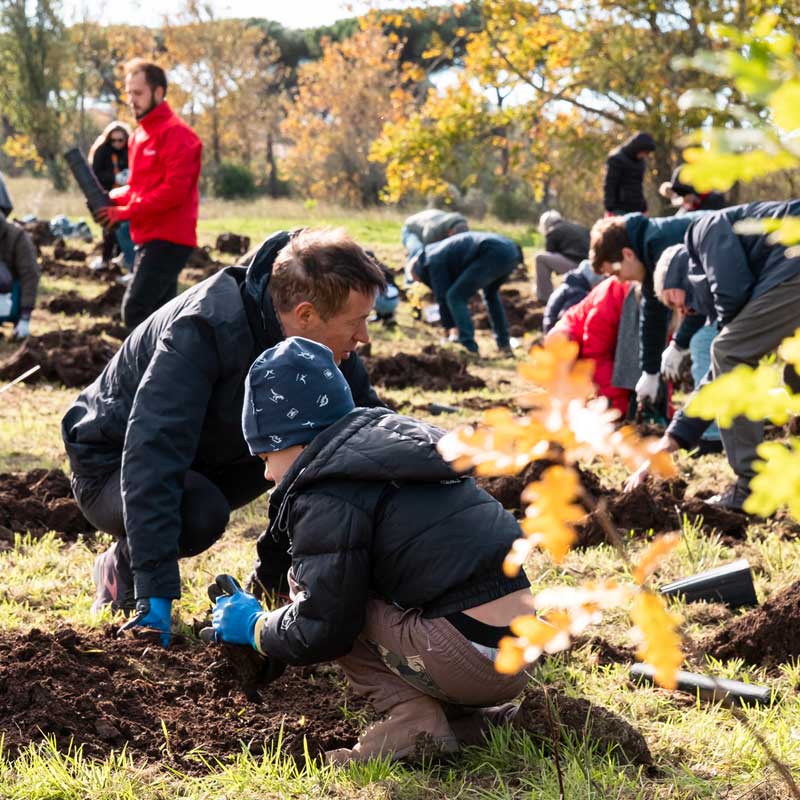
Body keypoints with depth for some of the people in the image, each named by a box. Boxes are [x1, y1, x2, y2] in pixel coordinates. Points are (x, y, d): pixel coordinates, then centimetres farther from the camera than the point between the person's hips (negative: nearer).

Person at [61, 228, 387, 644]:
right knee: (202, 513, -38)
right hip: (112, 465, -7)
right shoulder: (203, 330, -36)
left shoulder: (323, 338, -14)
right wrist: (156, 595, -47)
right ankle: (119, 569, -5)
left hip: (208, 460, 7)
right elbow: (150, 458, -42)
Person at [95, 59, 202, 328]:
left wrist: (126, 212, -18)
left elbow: (175, 189, -19)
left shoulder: (176, 133, -12)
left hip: (168, 239, -10)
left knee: (135, 310, -17)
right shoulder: (139, 135, 17)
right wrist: (110, 198, 4)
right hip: (148, 237, 10)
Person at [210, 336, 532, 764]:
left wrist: (254, 627, 10)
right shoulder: (394, 446, 19)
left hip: (468, 661, -9)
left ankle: (410, 717, -6)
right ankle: (459, 717, 12)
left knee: (307, 583, 5)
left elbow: (320, 629, -10)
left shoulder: (328, 497, -9)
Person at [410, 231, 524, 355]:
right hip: (511, 250, 9)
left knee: (455, 297, -2)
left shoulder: (434, 260, 9)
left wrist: (449, 329, 21)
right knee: (490, 293, 35)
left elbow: (443, 297, 9)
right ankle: (504, 343, 34)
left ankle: (469, 347, -9)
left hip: (494, 254, -9)